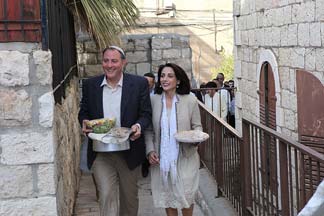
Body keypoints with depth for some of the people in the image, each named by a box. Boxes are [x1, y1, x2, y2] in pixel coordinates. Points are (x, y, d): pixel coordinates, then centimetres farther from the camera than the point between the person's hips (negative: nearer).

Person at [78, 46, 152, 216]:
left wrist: (139, 126, -21)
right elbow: (83, 112, 10)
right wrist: (84, 123, -12)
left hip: (129, 153, 0)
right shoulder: (90, 85, 2)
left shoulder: (139, 84, -4)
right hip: (100, 153, 0)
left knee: (129, 197, 16)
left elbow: (146, 113, 0)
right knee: (106, 196, -9)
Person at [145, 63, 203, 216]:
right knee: (166, 197, 10)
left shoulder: (190, 100, -4)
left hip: (185, 157, -1)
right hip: (161, 159, 1)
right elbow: (149, 130, 5)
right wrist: (150, 150, -6)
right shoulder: (153, 100, -2)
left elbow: (197, 126, 3)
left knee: (186, 197, 6)